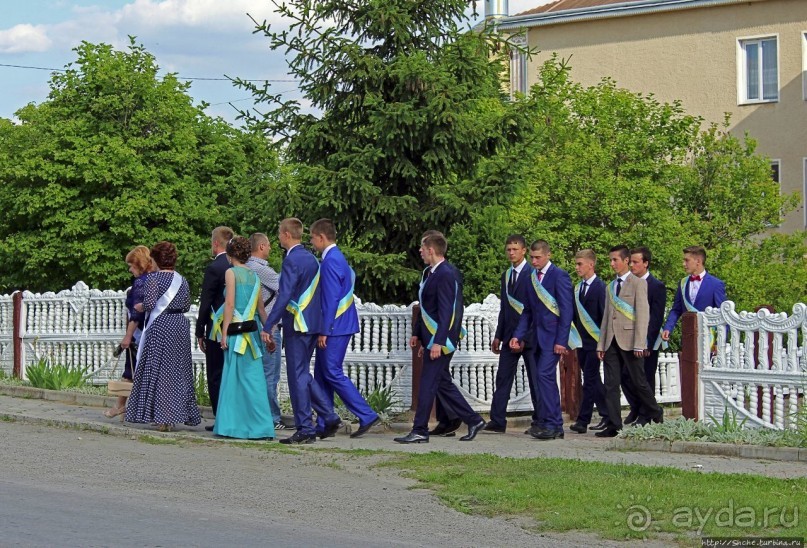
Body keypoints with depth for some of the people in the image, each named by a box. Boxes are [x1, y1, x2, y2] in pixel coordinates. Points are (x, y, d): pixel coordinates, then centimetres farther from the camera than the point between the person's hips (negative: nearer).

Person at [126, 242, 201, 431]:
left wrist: (140, 307, 4)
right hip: (180, 325, 5)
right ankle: (181, 413, 15)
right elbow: (187, 305, 12)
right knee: (179, 370, 12)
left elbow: (149, 304, -16)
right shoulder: (181, 280, 8)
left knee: (159, 370, -2)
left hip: (160, 325, -5)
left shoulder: (154, 278, -8)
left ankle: (163, 418, -6)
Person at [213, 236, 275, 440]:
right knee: (253, 376, 7)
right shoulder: (254, 275, 12)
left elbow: (230, 304, -11)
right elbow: (261, 308, 14)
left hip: (237, 330, -6)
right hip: (252, 330, 6)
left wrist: (224, 332, -10)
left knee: (235, 376, -2)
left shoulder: (231, 272, -5)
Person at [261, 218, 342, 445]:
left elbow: (284, 297, -21)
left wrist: (267, 327, -19)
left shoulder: (292, 260, -15)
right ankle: (329, 417, 15)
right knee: (303, 373, 17)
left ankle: (305, 429, 0)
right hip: (313, 323, 9)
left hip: (297, 324, -9)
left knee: (298, 375, -3)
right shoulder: (311, 258, 13)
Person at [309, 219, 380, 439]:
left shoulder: (330, 261, -16)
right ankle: (324, 425, 16)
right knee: (322, 374, 12)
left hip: (335, 327, -10)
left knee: (333, 374, -7)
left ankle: (367, 416, -7)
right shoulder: (337, 258, 15)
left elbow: (331, 299, -21)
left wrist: (324, 331, -19)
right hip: (339, 326, 10)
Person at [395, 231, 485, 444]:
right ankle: (473, 421, 21)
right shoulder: (429, 273, 13)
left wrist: (438, 342, -25)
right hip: (432, 337, 10)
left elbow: (446, 311, -22)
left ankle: (420, 432, 0)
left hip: (441, 339, -10)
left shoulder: (446, 274, -17)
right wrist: (417, 334, 21)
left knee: (428, 384, -5)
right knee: (443, 383, 14)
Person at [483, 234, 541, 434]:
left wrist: (524, 335, -16)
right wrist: (498, 336, 13)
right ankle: (497, 421, 5)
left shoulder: (533, 274, -8)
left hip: (529, 335, -7)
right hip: (510, 335, 7)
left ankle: (540, 422, 8)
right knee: (503, 378, 3)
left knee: (535, 379, 2)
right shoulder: (506, 275, 15)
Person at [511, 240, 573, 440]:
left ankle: (551, 425, -13)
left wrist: (561, 341, -16)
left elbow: (567, 310, -11)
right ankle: (554, 425, 12)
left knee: (544, 375, -16)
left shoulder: (559, 275, -8)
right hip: (538, 337, 8)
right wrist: (518, 335, 6)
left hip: (553, 336, -8)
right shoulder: (532, 277, 14)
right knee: (544, 378, 7)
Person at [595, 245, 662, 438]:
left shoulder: (638, 283, -2)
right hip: (611, 342, 6)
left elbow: (642, 315, -9)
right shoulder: (610, 287, 18)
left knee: (638, 382, 0)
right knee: (611, 385, 1)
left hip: (629, 341, -6)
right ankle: (614, 425, 2)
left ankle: (656, 415, 19)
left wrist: (639, 344, -16)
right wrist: (601, 344, 11)